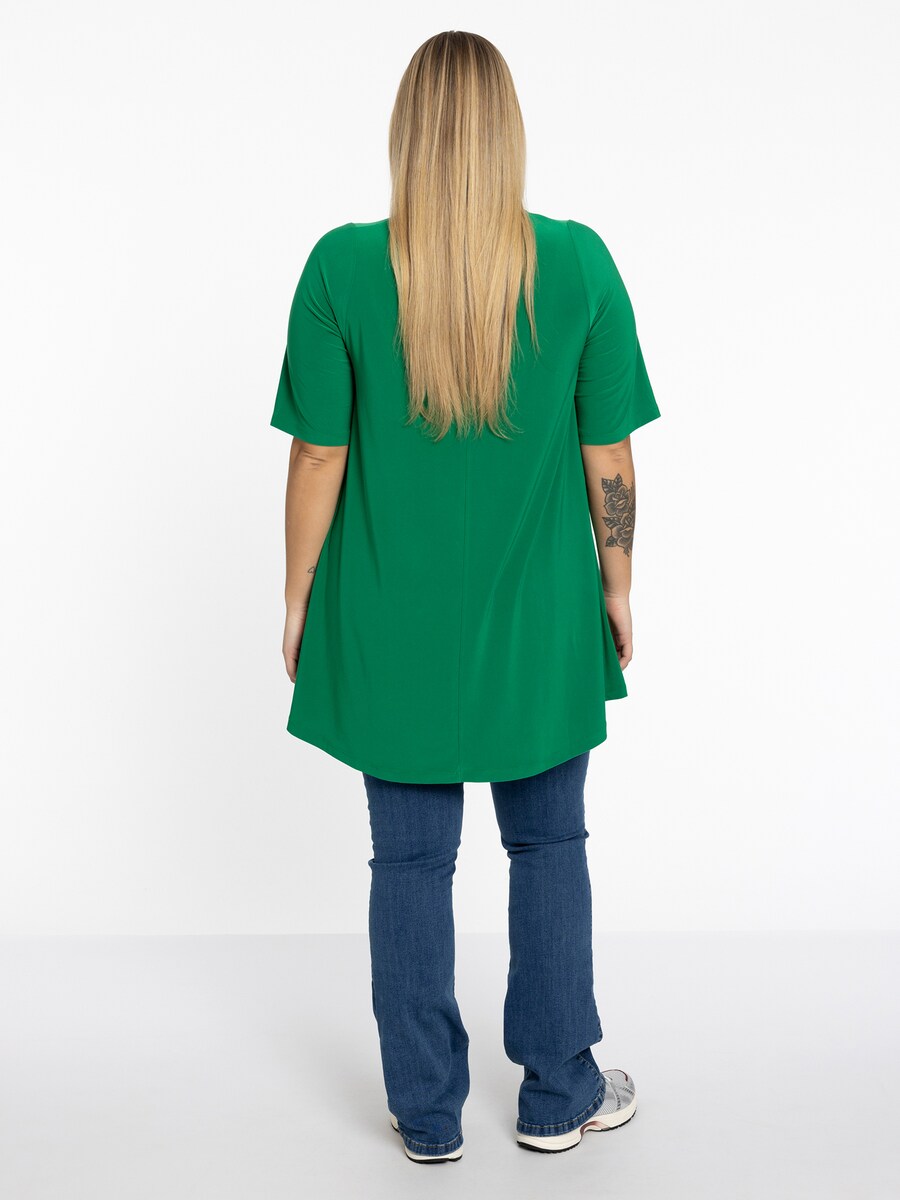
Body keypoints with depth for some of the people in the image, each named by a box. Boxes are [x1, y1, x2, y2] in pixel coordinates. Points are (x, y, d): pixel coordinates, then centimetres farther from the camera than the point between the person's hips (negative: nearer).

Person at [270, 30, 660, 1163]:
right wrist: (615, 586, 10)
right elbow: (609, 455, -4)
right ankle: (558, 1093, 28)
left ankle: (427, 1113, 24)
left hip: (393, 622, 0)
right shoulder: (579, 262, -9)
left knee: (410, 861, 11)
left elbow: (319, 456, -7)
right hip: (539, 615, 1)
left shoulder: (341, 267, -11)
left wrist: (299, 601, 5)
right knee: (549, 847, 17)